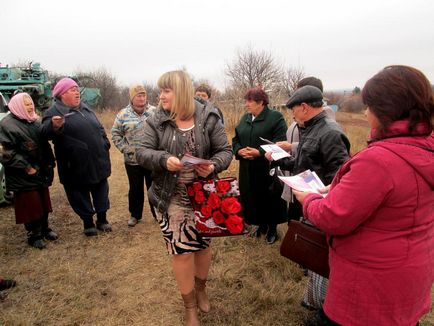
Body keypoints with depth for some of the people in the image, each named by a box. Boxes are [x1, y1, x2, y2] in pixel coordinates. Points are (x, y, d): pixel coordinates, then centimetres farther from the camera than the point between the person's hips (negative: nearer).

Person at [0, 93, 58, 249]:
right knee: (30, 204, 1)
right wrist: (26, 168, -16)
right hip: (23, 175, -6)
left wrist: (49, 164, 6)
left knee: (43, 201, 14)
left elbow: (44, 144, 14)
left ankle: (44, 229, 30)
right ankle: (34, 235, 15)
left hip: (41, 171, 6)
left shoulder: (35, 121, 10)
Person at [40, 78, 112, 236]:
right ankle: (88, 222, 26)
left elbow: (99, 128, 22)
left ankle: (102, 219, 31)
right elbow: (45, 132, -21)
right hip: (77, 167, -5)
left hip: (98, 162, 6)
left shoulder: (85, 108, 14)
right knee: (80, 195, 8)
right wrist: (54, 126, -43)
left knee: (101, 191, 14)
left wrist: (105, 144, 10)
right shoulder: (54, 112, -7)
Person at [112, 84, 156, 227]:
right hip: (132, 160, 1)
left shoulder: (155, 112, 0)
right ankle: (135, 215, 30)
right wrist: (124, 148, -4)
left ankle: (157, 213, 26)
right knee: (135, 188, 14)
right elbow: (116, 133, 6)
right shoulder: (123, 114, 1)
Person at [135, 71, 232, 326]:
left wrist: (213, 166, -25)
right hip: (171, 198, 0)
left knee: (203, 244, 16)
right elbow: (141, 152, -7)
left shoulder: (209, 118, -5)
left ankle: (201, 289, 46)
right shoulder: (156, 121, -2)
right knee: (181, 251, 5)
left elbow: (225, 151, -4)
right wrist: (163, 160, -26)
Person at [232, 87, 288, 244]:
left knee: (269, 199, 5)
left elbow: (279, 142, -14)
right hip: (248, 169, 6)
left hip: (268, 169, -5)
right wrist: (239, 150, -9)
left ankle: (272, 228, 25)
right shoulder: (245, 118, 14)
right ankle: (261, 225, 31)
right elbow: (236, 139, 13)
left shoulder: (276, 117, -6)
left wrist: (260, 152, -23)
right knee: (251, 198, 11)